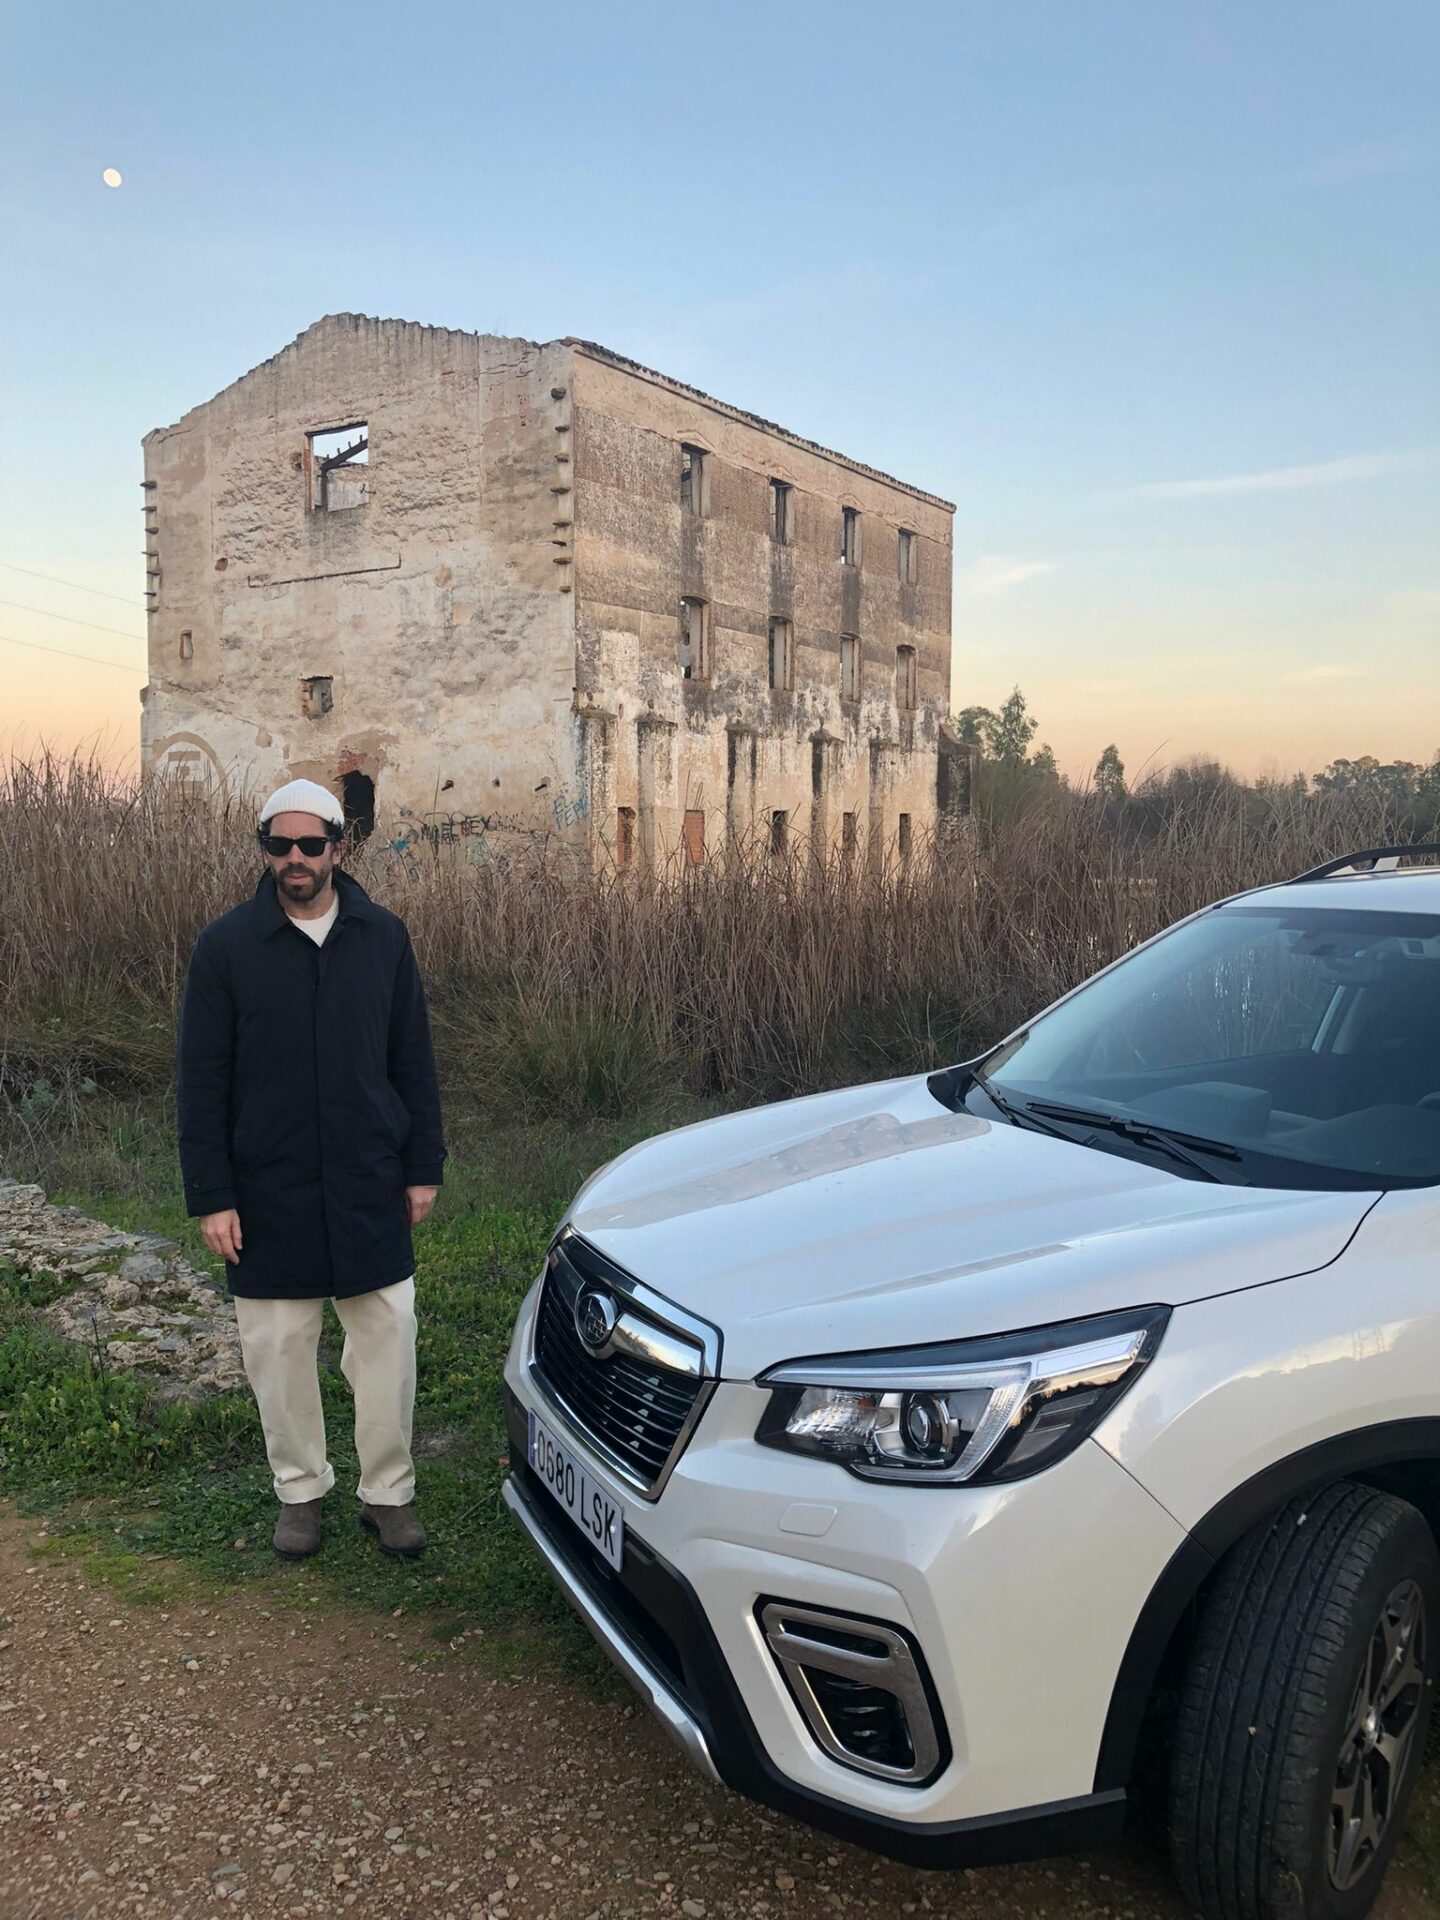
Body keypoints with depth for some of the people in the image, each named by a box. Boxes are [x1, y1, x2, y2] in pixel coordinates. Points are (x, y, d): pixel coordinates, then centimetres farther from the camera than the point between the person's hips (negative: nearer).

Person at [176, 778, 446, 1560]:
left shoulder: (383, 937, 1)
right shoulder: (226, 945, -4)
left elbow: (413, 1063, 5)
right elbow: (201, 1082, -3)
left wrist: (422, 1168, 3)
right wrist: (210, 1196, -6)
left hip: (371, 1187, 1)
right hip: (269, 1194, -1)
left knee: (386, 1342, 6)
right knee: (279, 1349, 10)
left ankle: (388, 1490, 22)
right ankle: (300, 1490, 29)